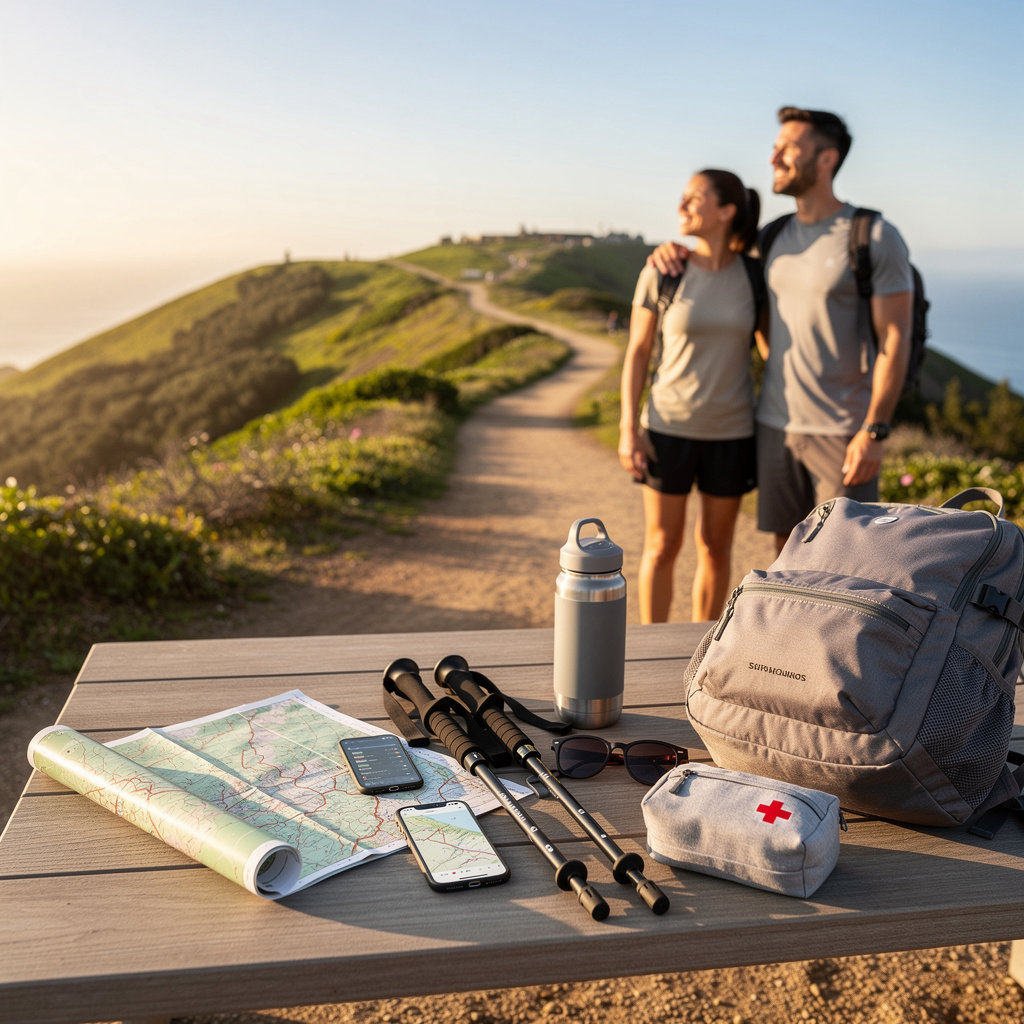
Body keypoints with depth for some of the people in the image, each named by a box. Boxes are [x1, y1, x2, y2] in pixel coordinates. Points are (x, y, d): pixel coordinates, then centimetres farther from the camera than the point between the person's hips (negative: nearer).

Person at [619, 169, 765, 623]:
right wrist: (628, 431, -8)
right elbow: (637, 352, -2)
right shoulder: (660, 272, -7)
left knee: (716, 547, 11)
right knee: (663, 546, 5)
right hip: (669, 427, -2)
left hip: (730, 432, 2)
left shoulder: (753, 274, -2)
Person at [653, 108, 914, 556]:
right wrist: (679, 250, 8)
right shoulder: (775, 237, 10)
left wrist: (875, 431, -18)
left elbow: (895, 340, -12)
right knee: (788, 552, 12)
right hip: (776, 426, 6)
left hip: (843, 432, -6)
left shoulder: (875, 238, -9)